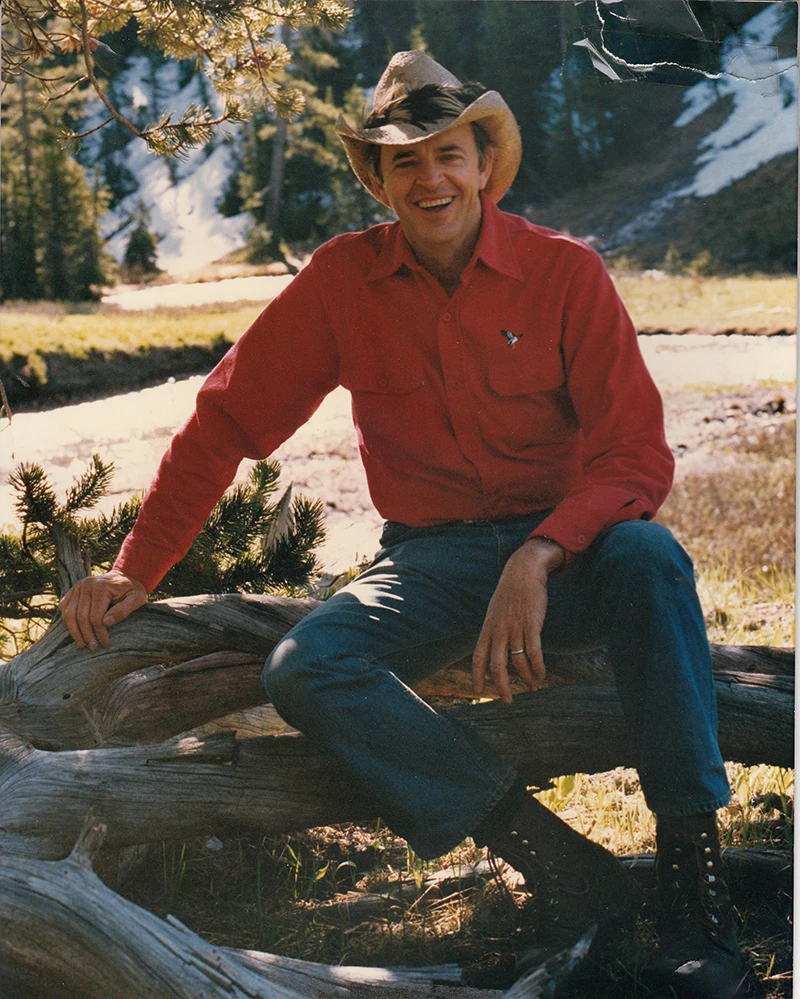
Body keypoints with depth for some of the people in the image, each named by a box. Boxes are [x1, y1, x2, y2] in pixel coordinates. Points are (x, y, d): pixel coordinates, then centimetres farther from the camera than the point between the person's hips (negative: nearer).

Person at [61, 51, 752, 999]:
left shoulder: (565, 272, -6)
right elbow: (224, 422, 5)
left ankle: (692, 867, -27)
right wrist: (134, 569, 2)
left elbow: (637, 456, -11)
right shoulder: (342, 280, -1)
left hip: (565, 547, -1)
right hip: (430, 563, 2)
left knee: (648, 556, -35)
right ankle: (557, 862, -29)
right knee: (303, 671, -27)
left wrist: (537, 560, -28)